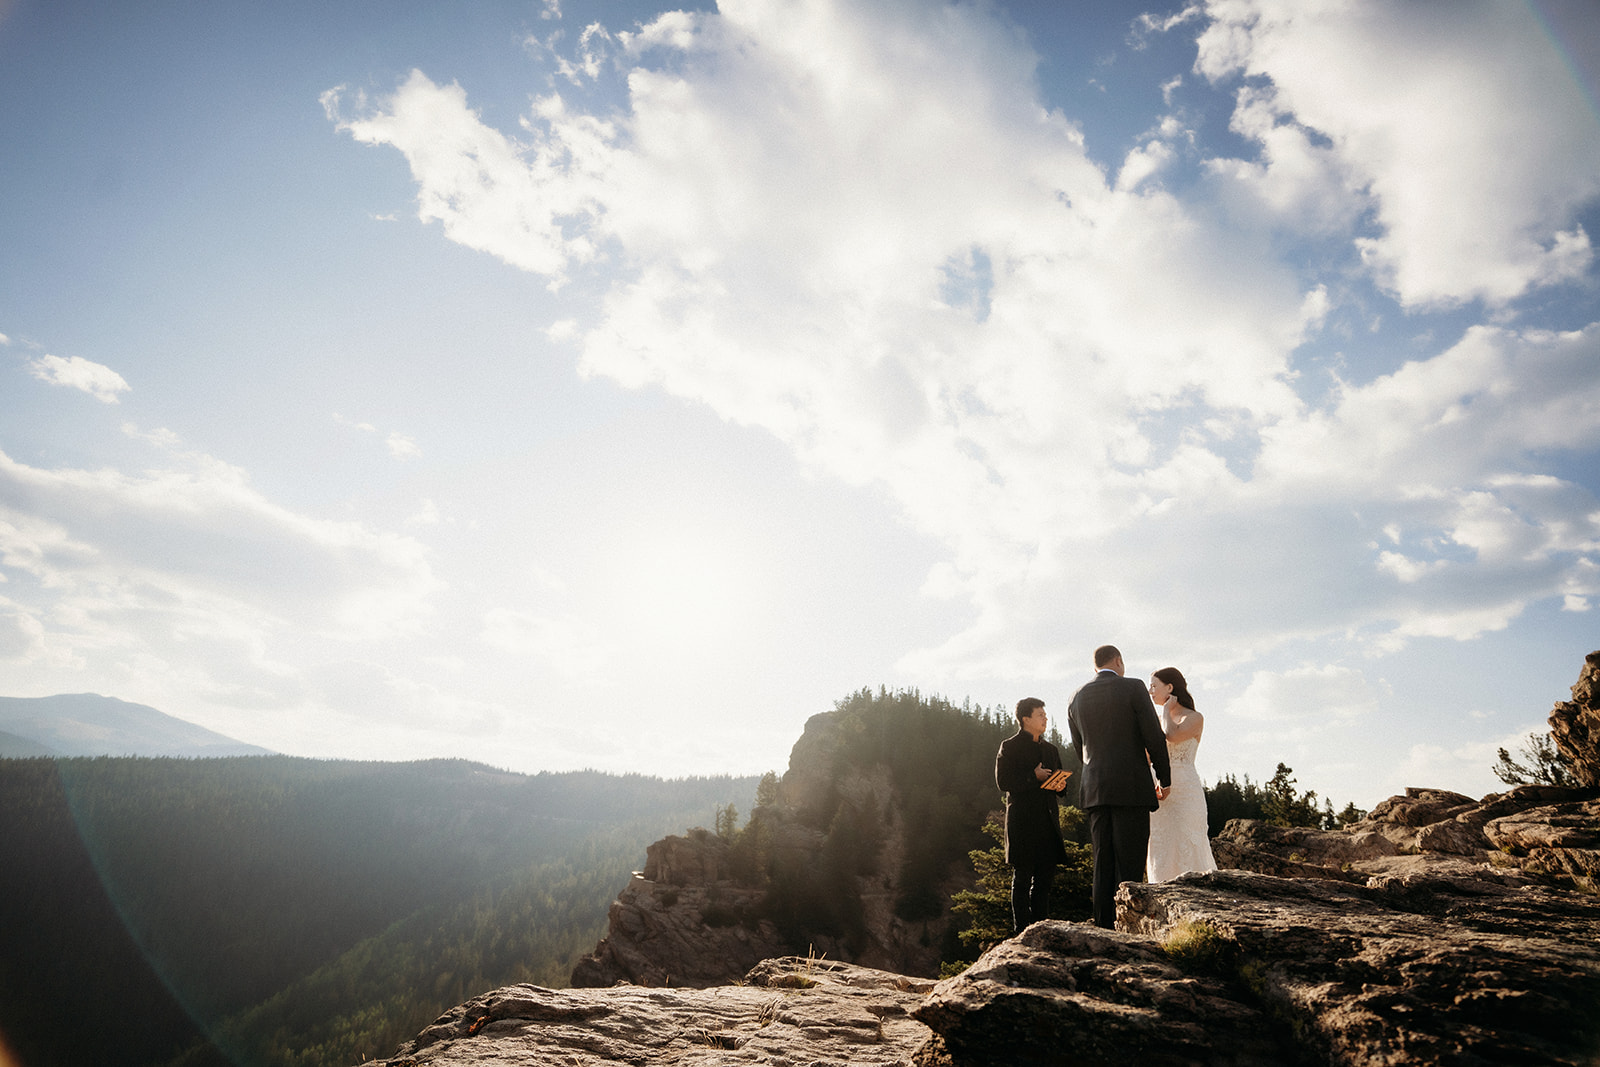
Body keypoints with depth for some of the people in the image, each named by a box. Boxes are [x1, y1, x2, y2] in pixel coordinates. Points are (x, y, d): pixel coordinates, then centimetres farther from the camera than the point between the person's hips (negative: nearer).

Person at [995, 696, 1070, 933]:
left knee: (1045, 878, 8)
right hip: (1023, 822, -6)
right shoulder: (1009, 747, -2)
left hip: (1048, 821, 6)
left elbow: (1059, 781, 23)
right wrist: (1034, 777, -15)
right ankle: (1021, 930, 4)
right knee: (1022, 877, -1)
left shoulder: (1050, 749, 18)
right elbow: (1003, 781, -11)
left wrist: (1060, 786, 0)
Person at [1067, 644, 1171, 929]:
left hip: (1094, 790, 4)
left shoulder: (1077, 698, 12)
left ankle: (1104, 929, 7)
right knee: (1130, 865, -3)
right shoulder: (1133, 688, -2)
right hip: (1132, 788, -4)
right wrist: (1164, 779, 7)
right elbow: (1154, 737, -4)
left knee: (1103, 865, 8)